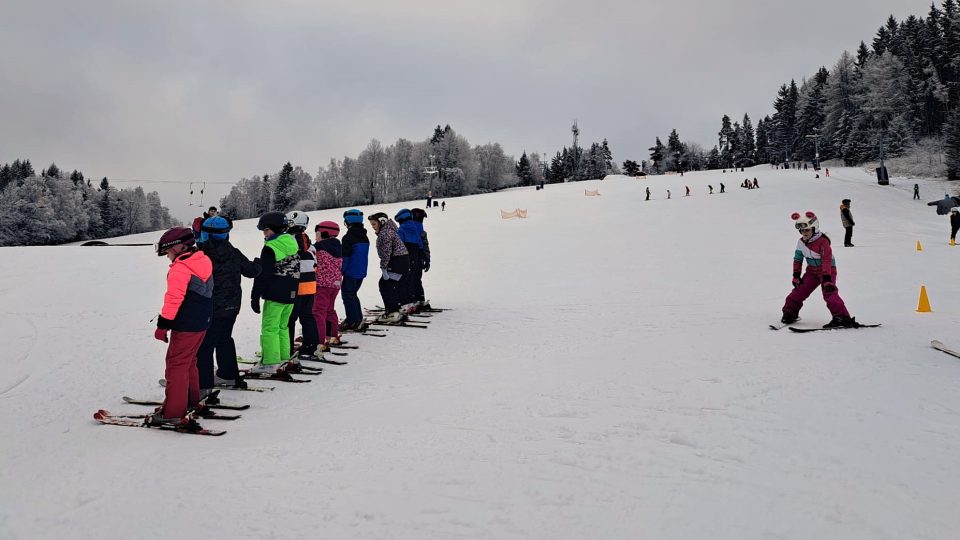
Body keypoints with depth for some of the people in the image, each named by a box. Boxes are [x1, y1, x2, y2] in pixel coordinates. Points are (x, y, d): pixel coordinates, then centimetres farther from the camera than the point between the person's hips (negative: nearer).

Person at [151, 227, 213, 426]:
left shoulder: (180, 269, -19)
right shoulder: (203, 262, 9)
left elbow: (173, 299, -23)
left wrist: (163, 325, -18)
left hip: (186, 326, -9)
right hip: (202, 322, 9)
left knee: (176, 365, -2)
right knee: (189, 361, 23)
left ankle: (174, 413, 0)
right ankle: (191, 399, 34)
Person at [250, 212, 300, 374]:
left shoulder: (270, 248, -13)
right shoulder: (293, 243, 12)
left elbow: (263, 275, -14)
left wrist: (255, 296, -9)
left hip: (275, 295, -8)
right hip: (291, 294, 8)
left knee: (269, 328, -2)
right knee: (282, 327, 18)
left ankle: (270, 363, -3)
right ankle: (283, 359, 22)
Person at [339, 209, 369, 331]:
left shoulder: (348, 237, -15)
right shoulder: (365, 237, 12)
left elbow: (345, 257, -16)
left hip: (351, 272, -8)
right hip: (362, 272, 8)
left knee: (347, 295, 0)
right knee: (353, 294, 19)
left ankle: (353, 321, -2)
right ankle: (358, 319, 21)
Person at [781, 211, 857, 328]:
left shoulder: (823, 241, -23)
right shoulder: (801, 242, -2)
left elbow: (827, 261, -28)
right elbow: (798, 259, 10)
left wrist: (827, 279, -35)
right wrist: (796, 276, 6)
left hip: (828, 270, -6)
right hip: (812, 270, 6)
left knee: (829, 293, -22)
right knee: (799, 291, 2)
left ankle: (842, 318, -24)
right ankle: (789, 313, 19)